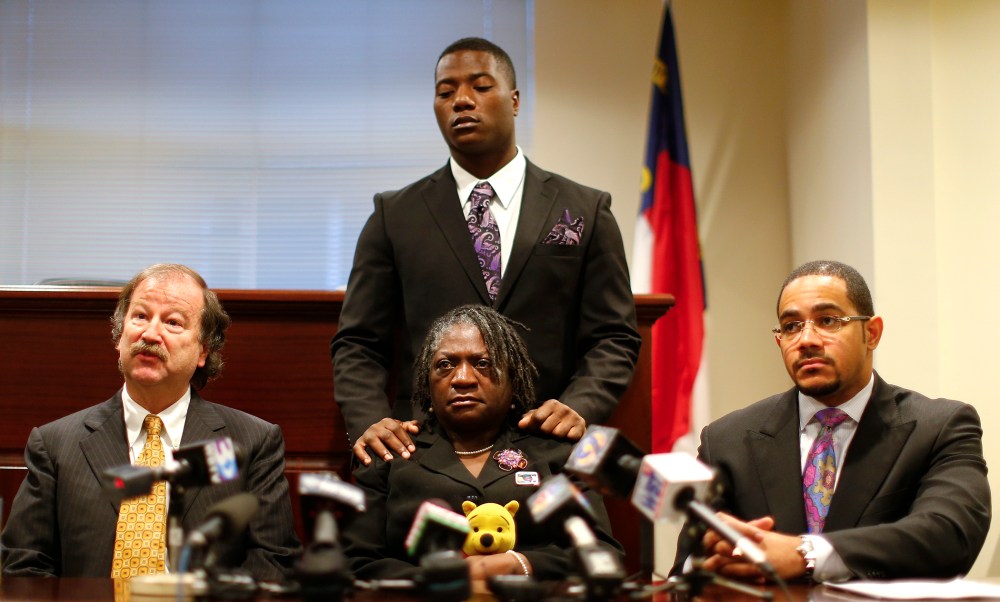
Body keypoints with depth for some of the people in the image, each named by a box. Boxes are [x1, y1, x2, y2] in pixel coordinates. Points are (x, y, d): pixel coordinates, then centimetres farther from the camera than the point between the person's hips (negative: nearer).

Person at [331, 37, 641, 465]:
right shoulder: (394, 216, 11)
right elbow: (358, 343, 9)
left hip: (545, 447, 1)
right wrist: (369, 420, -10)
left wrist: (579, 407, -13)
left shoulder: (586, 211, 9)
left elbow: (614, 338, 6)